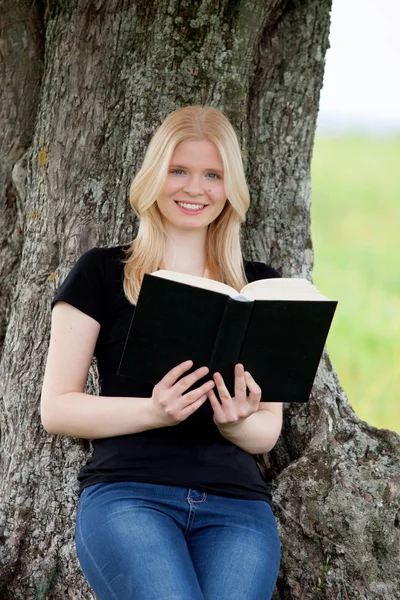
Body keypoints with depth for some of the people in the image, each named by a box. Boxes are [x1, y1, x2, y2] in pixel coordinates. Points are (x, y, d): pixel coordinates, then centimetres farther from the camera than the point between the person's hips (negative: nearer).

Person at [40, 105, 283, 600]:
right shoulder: (102, 274, 10)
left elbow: (268, 433, 16)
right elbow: (56, 409, 4)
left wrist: (237, 422, -8)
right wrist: (154, 411, -13)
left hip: (236, 502, 3)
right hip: (127, 493, -2)